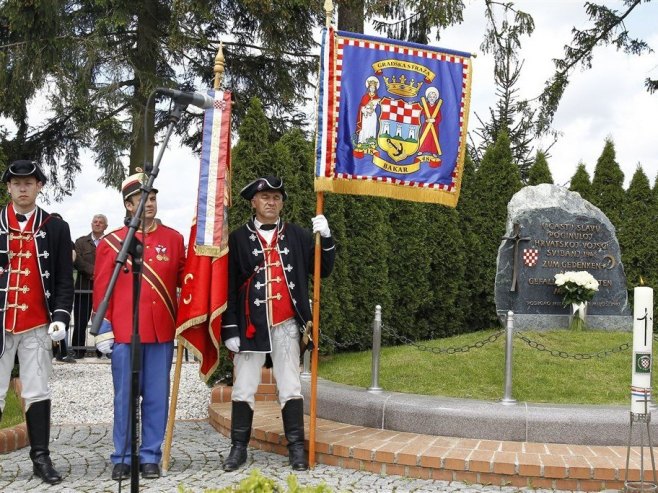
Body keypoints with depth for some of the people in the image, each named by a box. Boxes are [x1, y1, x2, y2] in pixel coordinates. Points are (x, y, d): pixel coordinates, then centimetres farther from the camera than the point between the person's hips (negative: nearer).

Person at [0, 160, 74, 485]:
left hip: (37, 325, 0)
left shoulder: (56, 228, 6)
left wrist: (60, 317, -7)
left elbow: (65, 279, 5)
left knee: (37, 392, 5)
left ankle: (40, 458, 13)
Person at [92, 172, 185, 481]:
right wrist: (103, 330, -2)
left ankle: (151, 456, 18)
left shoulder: (174, 239, 7)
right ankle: (123, 458, 16)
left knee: (157, 396, 7)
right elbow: (101, 289, 2)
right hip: (124, 332, -2)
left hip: (162, 332, 2)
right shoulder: (111, 242, 2)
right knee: (126, 396, 5)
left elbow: (184, 279, 13)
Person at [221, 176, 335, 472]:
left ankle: (296, 447, 12)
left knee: (290, 388, 5)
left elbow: (323, 270, 5)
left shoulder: (296, 235, 6)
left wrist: (325, 238, -10)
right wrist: (230, 329, -6)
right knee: (243, 388, 6)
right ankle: (239, 447, 17)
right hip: (250, 324, -1)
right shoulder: (238, 238, 1)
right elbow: (229, 287, -1)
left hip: (286, 324, 1)